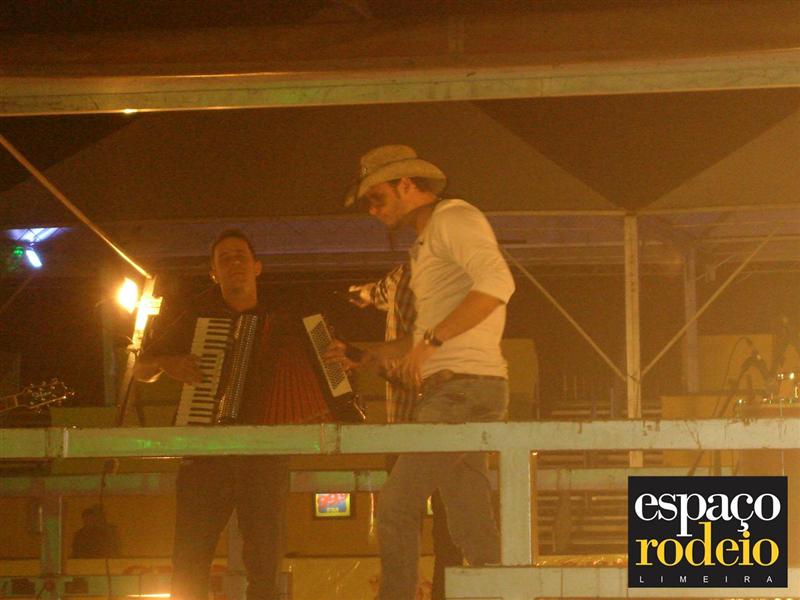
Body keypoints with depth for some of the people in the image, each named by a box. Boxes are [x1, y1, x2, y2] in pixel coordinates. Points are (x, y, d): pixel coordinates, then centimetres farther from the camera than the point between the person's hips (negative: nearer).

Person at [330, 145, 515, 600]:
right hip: (452, 394, 10)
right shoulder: (428, 245, 26)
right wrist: (369, 355, 20)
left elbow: (497, 282, -23)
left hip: (464, 388, -10)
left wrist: (430, 340, -23)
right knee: (472, 528, 3)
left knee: (397, 506, -11)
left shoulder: (453, 218, -5)